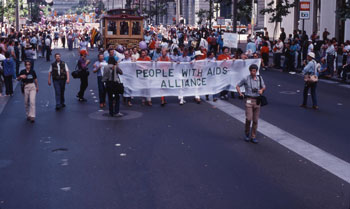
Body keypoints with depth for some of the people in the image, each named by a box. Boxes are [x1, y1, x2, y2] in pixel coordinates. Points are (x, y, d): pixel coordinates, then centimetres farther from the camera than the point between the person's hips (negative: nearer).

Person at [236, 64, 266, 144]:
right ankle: (247, 134, 12)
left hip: (257, 100, 3)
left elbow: (264, 87, 17)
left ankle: (253, 137, 15)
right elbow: (237, 86, 7)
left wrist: (261, 90, -6)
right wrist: (240, 93, -9)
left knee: (255, 120, 5)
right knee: (249, 118, -12)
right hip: (249, 100, -3)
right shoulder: (246, 79, -2)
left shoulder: (260, 78, 6)